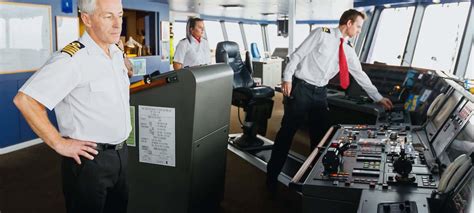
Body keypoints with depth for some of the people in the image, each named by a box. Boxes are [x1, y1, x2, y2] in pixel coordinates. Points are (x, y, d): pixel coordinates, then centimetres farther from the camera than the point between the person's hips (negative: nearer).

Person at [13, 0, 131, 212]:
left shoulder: (117, 53, 5)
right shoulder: (71, 59, -20)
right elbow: (25, 99, -23)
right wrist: (59, 144, -19)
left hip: (120, 153, 7)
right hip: (89, 158, -7)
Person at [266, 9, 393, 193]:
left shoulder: (348, 50, 11)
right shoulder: (322, 34, -6)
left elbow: (360, 75, 14)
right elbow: (298, 55, -8)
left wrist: (378, 98, 13)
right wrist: (287, 78, -18)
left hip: (320, 92, 7)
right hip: (301, 88, -6)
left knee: (321, 135, 11)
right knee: (287, 132, -2)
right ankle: (272, 176, 9)